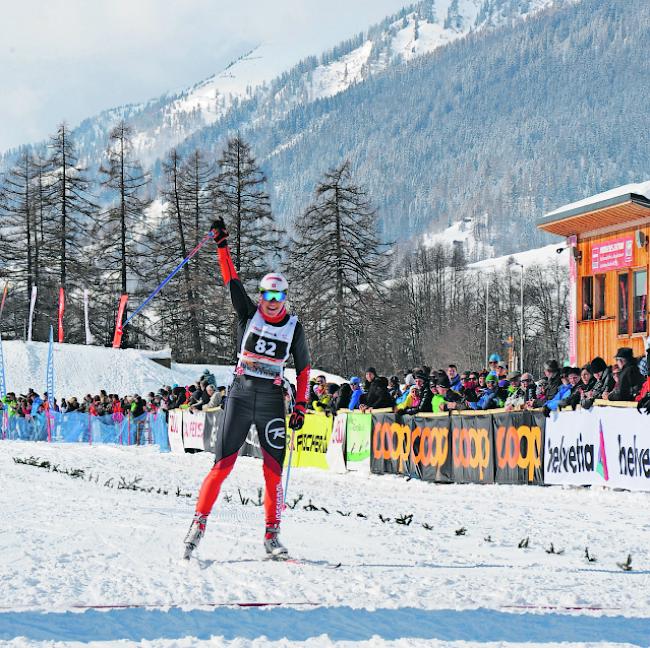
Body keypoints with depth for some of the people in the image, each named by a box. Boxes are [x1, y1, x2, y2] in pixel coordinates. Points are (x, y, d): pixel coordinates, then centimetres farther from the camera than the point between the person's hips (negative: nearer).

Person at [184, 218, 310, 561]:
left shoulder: (293, 326, 5)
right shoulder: (248, 314, 3)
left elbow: (303, 368, 10)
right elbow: (232, 280, -2)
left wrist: (301, 406, 4)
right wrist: (222, 245, -8)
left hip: (272, 401, 1)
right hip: (240, 395, -1)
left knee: (273, 470, -2)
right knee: (222, 464, -5)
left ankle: (272, 536, 4)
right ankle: (199, 522, 3)